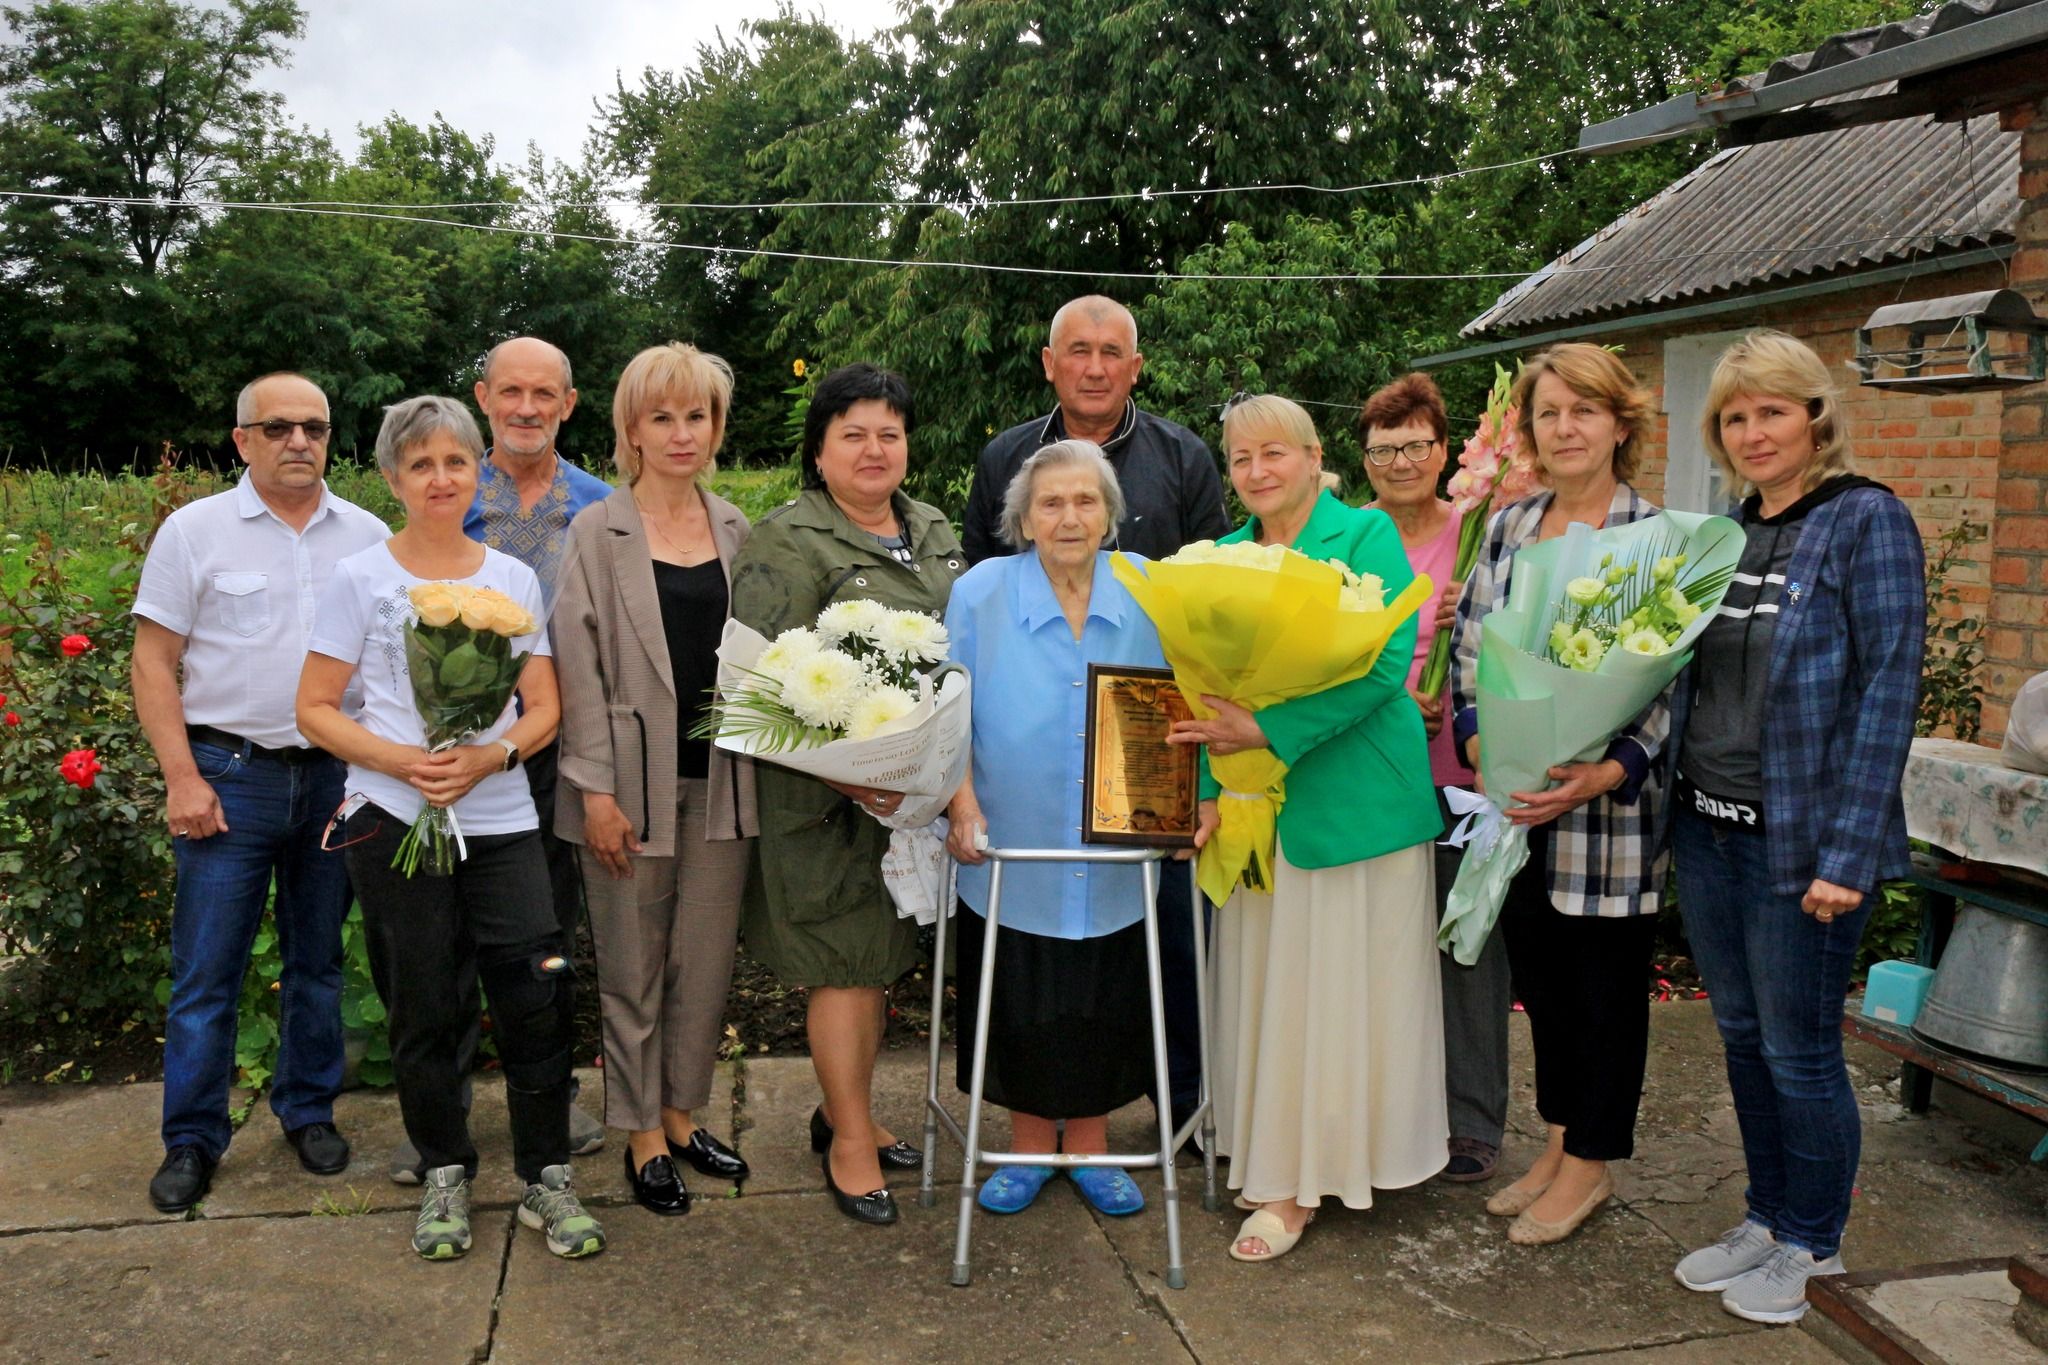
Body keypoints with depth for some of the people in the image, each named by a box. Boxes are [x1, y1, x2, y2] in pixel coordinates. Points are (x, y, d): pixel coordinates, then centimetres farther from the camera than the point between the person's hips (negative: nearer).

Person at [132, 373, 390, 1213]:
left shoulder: (367, 537, 6)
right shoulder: (196, 530, 0)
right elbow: (154, 662, -1)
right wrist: (182, 779, -9)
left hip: (339, 777, 3)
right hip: (231, 773, -2)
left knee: (319, 960, 12)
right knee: (206, 970, 1)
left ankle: (309, 1112, 27)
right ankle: (192, 1142, 14)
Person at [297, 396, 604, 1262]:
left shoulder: (514, 580, 7)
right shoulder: (360, 579, 0)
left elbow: (544, 709, 7)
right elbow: (316, 710, 0)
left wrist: (491, 755, -14)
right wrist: (403, 761, -16)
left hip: (502, 819, 2)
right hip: (395, 822, -1)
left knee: (539, 998, -4)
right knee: (424, 1011, 8)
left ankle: (545, 1180, 12)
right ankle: (444, 1176, 27)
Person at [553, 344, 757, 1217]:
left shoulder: (735, 529, 9)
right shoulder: (597, 533, -2)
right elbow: (577, 667, -6)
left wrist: (755, 748, 5)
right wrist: (596, 790, -12)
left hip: (720, 779, 4)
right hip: (635, 782, -3)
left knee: (707, 962, 10)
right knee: (633, 969, 7)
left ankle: (683, 1113, 28)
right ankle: (641, 1135, 22)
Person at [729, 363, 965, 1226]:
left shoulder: (932, 532, 12)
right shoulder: (789, 544, -10)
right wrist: (850, 774, -22)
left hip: (916, 790, 7)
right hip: (828, 795, -7)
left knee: (881, 956, 15)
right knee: (845, 966, 2)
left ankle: (844, 1110, 32)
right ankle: (850, 1139, 18)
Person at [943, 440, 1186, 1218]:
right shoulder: (979, 593, -3)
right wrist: (964, 805, -12)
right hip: (1011, 851, -1)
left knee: (1104, 1001, 11)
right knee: (1019, 1005, 10)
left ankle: (1090, 1145, 32)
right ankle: (1028, 1143, 31)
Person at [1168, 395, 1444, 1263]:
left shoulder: (1366, 535, -6)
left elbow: (1385, 661, -18)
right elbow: (1210, 680, 9)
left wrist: (1269, 731, -24)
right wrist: (1212, 784, -4)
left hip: (1350, 795, -5)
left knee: (1336, 986, 3)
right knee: (1266, 985, 11)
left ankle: (1301, 1182, 14)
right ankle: (1271, 1157, 25)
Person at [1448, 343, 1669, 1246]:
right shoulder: (1508, 528, 9)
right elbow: (1467, 649, 10)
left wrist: (1605, 774, -23)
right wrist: (1478, 740, -7)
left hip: (1608, 807, -5)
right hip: (1515, 800, 5)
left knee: (1605, 979, 7)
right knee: (1537, 972, 15)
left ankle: (1590, 1162, 24)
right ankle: (1560, 1143, 32)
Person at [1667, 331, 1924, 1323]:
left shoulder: (1866, 520, -9)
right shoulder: (1727, 533, 11)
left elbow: (1889, 689, -14)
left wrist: (1848, 852, -19)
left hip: (1798, 835, -7)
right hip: (1707, 827, 7)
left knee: (1798, 1048, 5)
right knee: (1742, 1036, 16)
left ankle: (1812, 1242, 25)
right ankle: (1766, 1218, 33)